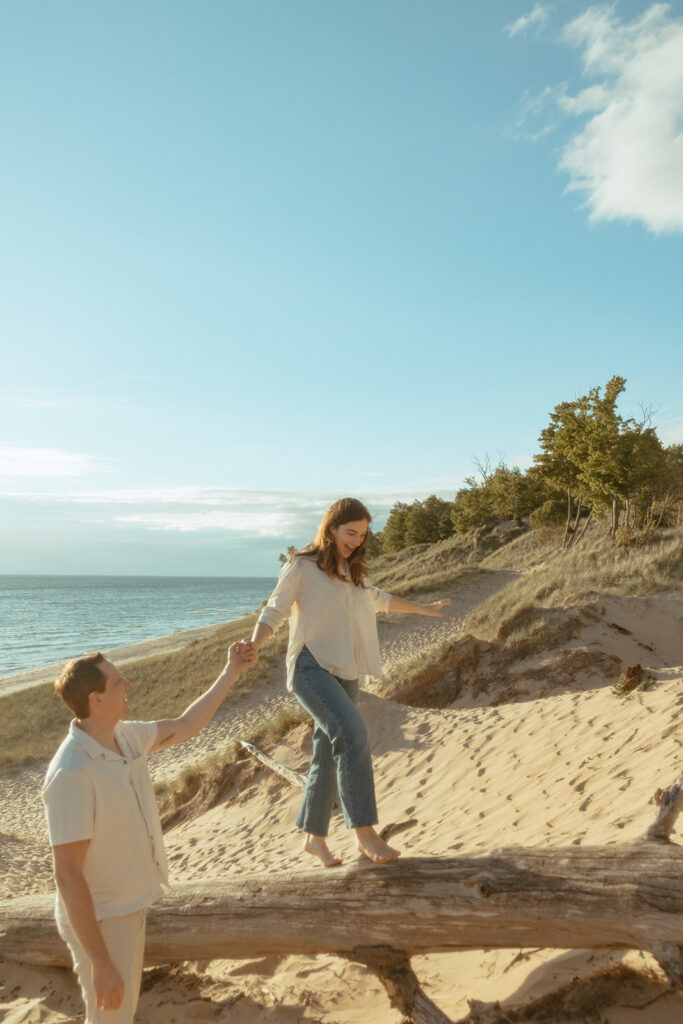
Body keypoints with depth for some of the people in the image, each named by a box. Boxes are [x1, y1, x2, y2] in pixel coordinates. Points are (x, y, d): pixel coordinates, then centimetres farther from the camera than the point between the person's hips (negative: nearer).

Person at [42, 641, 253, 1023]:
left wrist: (231, 673, 11)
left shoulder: (125, 737, -5)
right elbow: (68, 874, -28)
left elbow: (185, 726, 11)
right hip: (99, 922, -8)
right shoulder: (72, 773, -31)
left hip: (130, 906, 8)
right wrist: (101, 963, -26)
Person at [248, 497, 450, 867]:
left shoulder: (353, 570, 16)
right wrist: (253, 646, -25)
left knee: (328, 755, 7)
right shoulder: (302, 566, -4)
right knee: (352, 732, -24)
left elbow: (377, 599, 33)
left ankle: (314, 837, 21)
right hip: (311, 667, -7)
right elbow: (274, 611, -6)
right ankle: (364, 832, -18)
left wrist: (423, 609, 43)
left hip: (345, 672, 7)